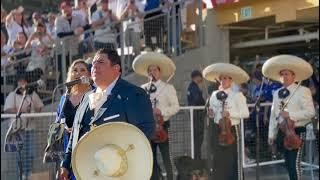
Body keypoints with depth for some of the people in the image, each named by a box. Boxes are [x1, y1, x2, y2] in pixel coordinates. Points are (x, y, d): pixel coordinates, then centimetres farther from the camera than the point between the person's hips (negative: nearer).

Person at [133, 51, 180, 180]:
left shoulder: (168, 88, 0)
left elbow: (176, 106, -4)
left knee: (166, 157, -3)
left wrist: (162, 111, -18)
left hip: (162, 126, -3)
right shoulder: (143, 89, 8)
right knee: (151, 157, 11)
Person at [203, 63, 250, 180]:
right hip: (217, 130, 5)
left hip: (231, 130, -5)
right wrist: (211, 113, -4)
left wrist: (230, 113, -20)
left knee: (233, 160, 0)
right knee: (219, 160, 9)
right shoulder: (214, 95, 9)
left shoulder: (237, 95, -6)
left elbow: (245, 113, -10)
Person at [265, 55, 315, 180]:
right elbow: (273, 115, 12)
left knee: (295, 163, -12)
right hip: (283, 132, 7)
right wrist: (271, 134, 9)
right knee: (288, 163, 13)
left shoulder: (303, 91, -7)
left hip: (297, 131, -6)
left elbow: (310, 112, -15)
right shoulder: (277, 93, 12)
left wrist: (290, 114, -22)